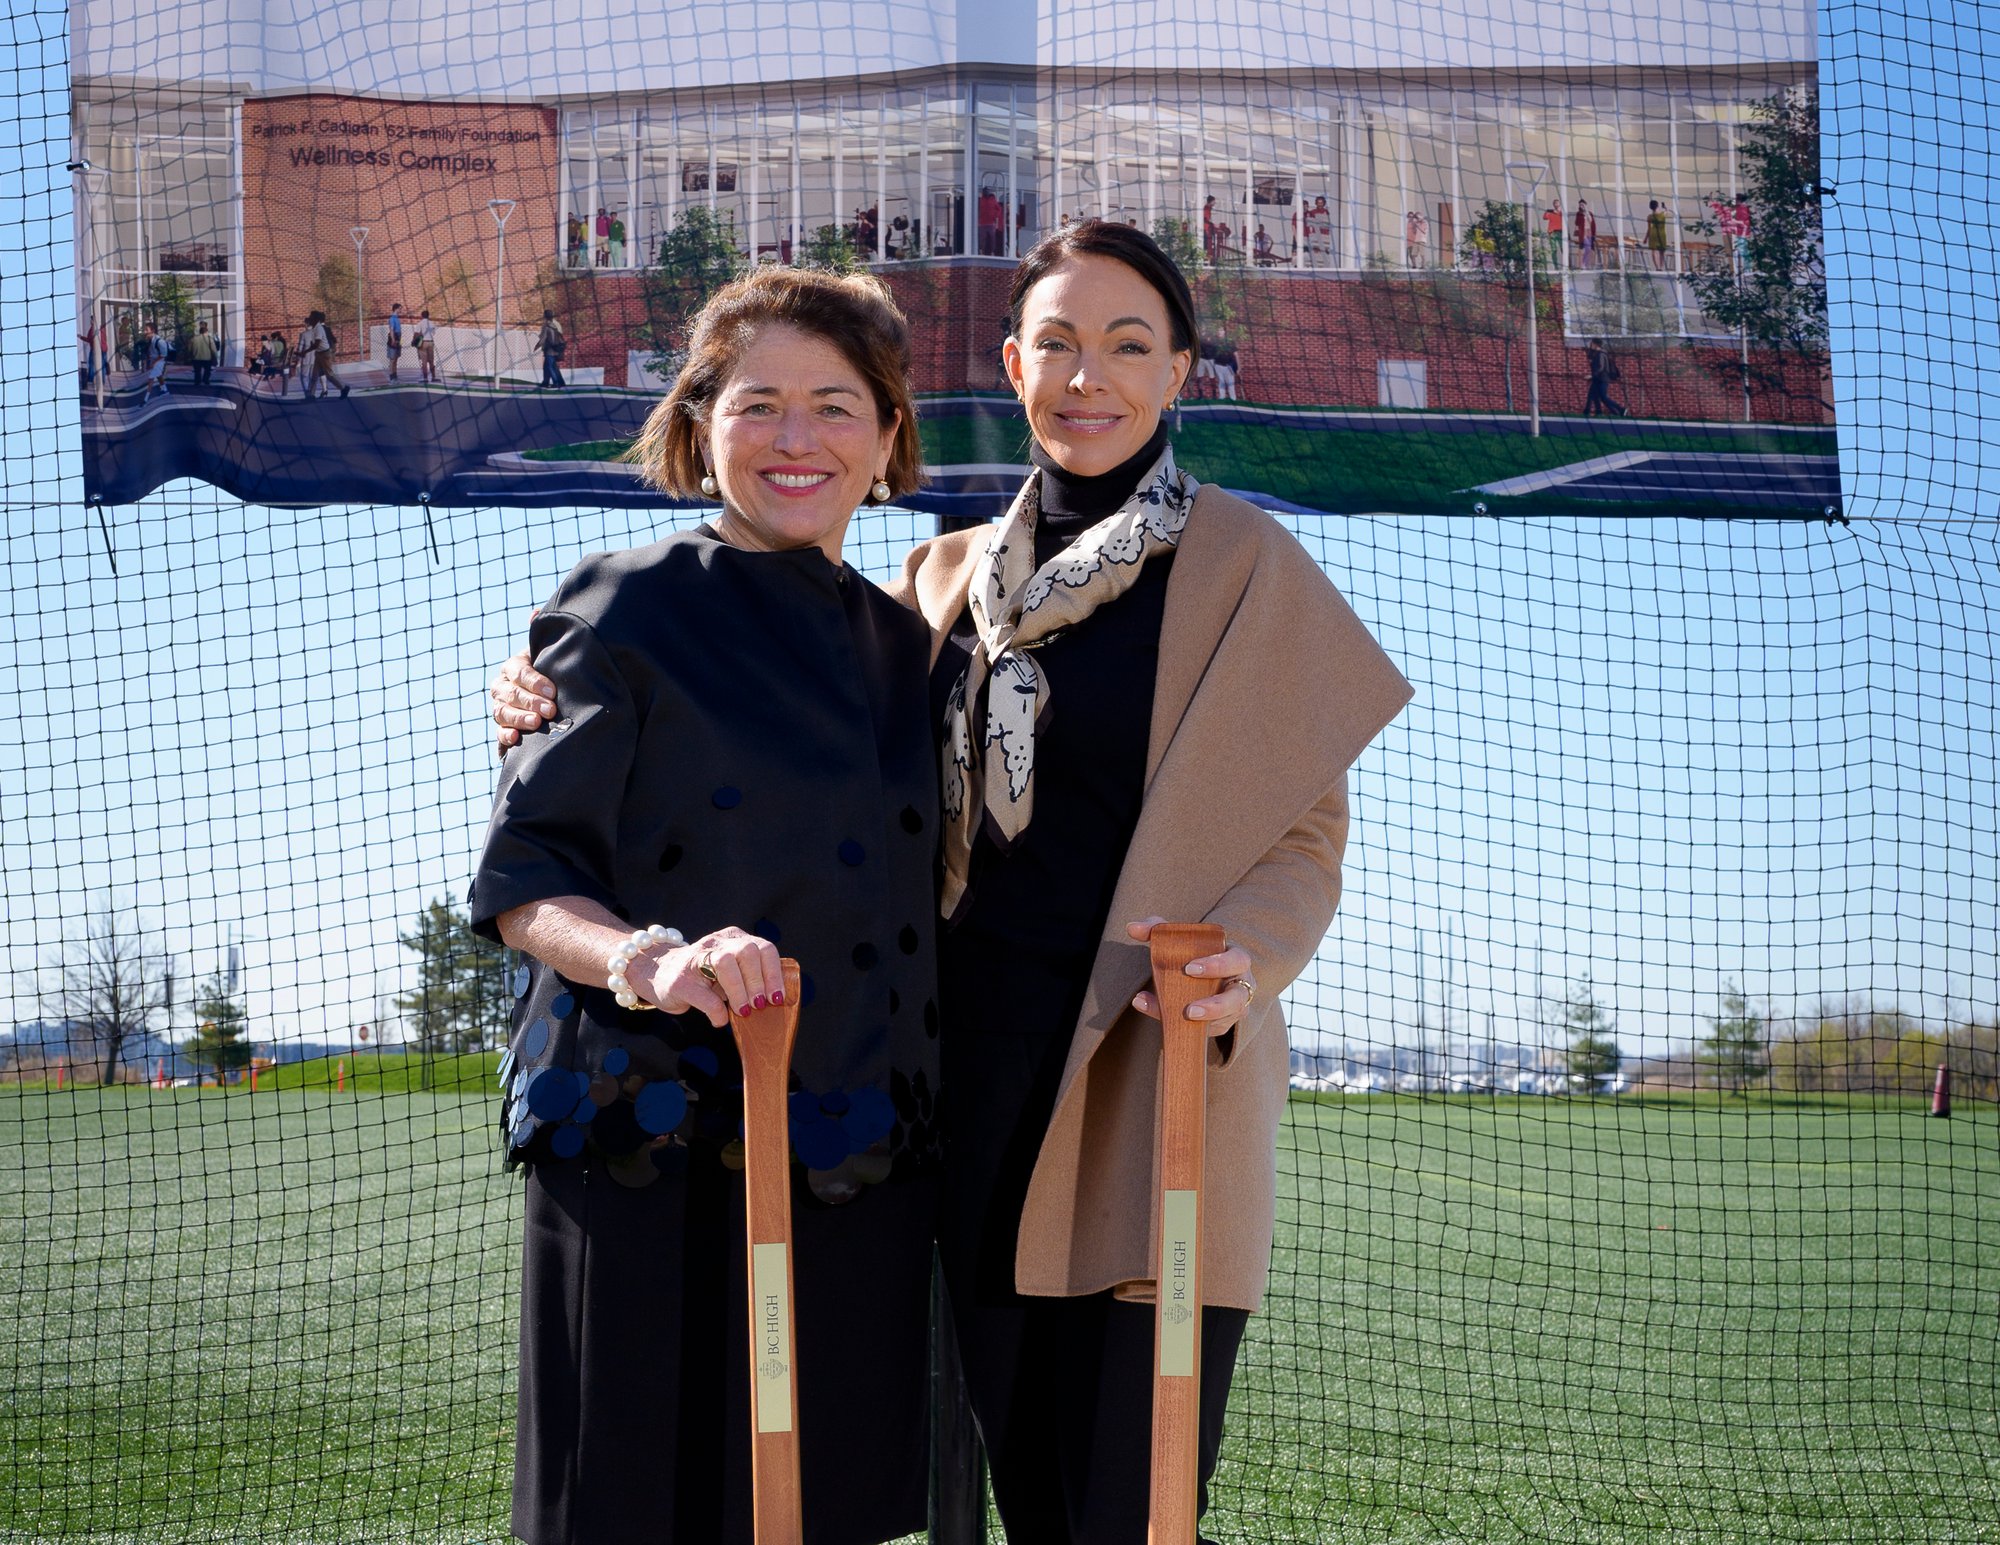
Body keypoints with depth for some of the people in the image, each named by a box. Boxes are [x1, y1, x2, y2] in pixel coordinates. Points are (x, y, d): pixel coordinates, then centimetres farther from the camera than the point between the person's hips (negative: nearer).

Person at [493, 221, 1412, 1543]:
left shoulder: (1243, 565, 0)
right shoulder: (950, 577, 14)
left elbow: (1307, 831, 1)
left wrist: (1244, 955, -21)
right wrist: (571, 704, 1)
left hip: (1151, 1086, -5)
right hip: (976, 1080, 5)